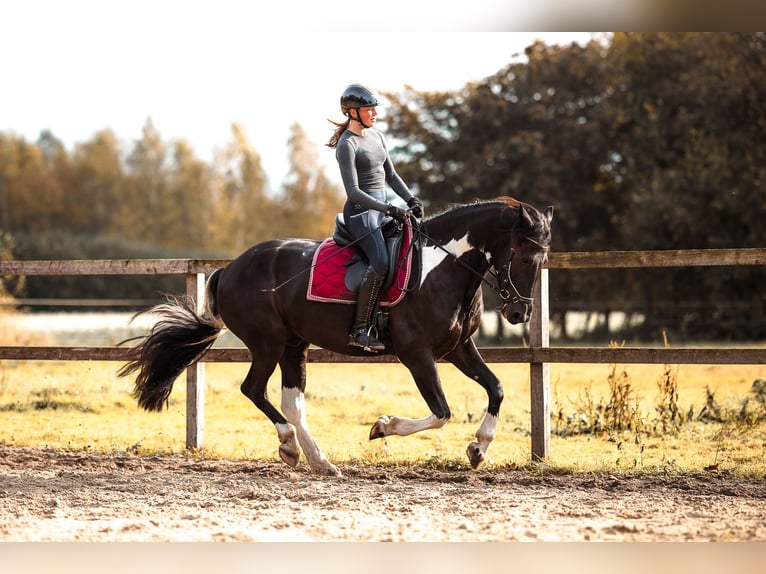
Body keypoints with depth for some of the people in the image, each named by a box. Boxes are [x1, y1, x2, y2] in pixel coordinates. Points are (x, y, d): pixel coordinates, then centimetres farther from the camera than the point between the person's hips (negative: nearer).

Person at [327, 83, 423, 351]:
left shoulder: (376, 136, 14)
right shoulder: (347, 145, -11)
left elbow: (391, 176, 19)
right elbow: (353, 192, -17)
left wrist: (411, 200, 4)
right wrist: (389, 209, -22)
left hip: (383, 207, 9)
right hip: (361, 210, -9)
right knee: (381, 263, -25)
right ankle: (359, 330, -22)